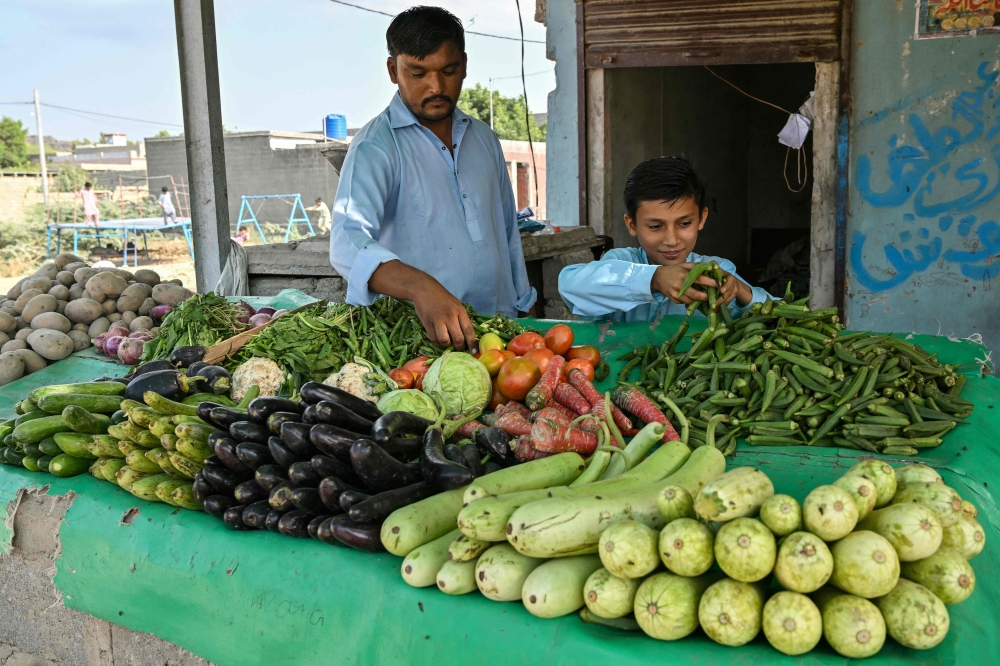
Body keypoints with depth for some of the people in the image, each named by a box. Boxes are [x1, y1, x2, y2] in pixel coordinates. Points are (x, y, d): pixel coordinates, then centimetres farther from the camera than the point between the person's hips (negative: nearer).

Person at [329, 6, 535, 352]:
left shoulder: (484, 138, 13)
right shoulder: (376, 147, -8)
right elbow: (349, 243, -23)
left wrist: (521, 308, 16)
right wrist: (420, 288, -38)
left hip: (500, 328, 5)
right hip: (427, 337, -5)